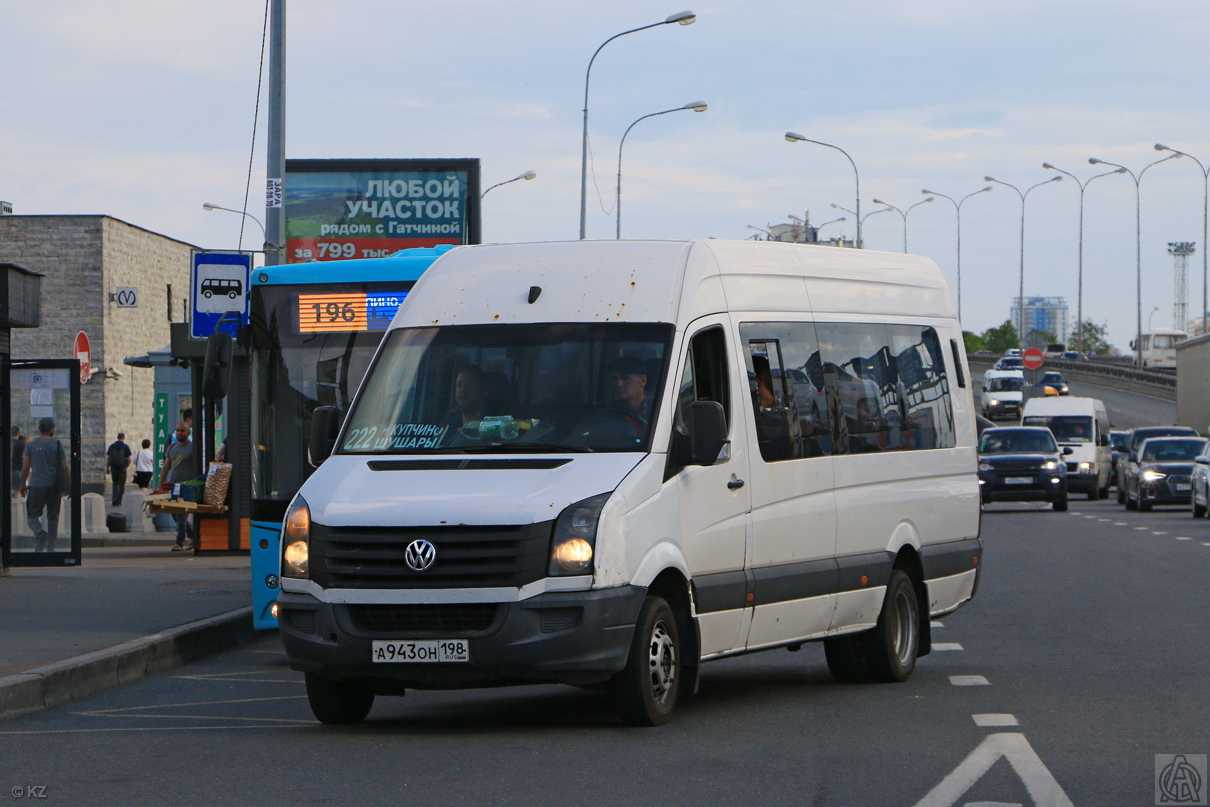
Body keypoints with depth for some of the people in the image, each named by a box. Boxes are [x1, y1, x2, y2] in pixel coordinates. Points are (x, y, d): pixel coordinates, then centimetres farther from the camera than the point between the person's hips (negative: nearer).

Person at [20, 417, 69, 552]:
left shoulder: (30, 445, 1)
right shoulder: (57, 445, -1)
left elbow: (25, 467, -1)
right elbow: (65, 467, -2)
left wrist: (23, 485, 11)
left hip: (36, 485, -1)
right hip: (54, 486, 1)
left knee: (32, 515, 4)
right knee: (52, 517, 11)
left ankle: (39, 531, -26)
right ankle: (50, 547, 11)